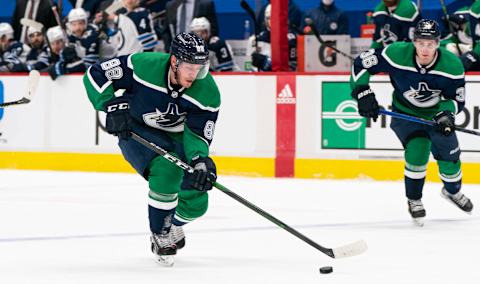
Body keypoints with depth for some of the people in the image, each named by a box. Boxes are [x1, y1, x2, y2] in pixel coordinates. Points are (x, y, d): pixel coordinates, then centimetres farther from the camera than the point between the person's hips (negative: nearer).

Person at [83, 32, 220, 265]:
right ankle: (160, 237, -10)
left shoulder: (208, 93, -23)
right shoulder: (144, 65, -29)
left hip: (177, 138, 4)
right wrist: (112, 105, -34)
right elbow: (95, 74, -20)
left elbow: (197, 134, -21)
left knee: (196, 203, -2)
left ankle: (172, 225, 36)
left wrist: (200, 160, -41)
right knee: (166, 170, -32)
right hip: (137, 131, -4)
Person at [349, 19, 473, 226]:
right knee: (417, 149, -24)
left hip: (437, 114, 2)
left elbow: (457, 99, -12)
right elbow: (361, 63, -18)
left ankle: (452, 191, 43)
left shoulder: (452, 65, -24)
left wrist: (446, 114, -31)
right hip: (405, 114, -2)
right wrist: (363, 94, -25)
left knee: (449, 158, 7)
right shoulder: (396, 54, -29)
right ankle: (414, 200, -1)